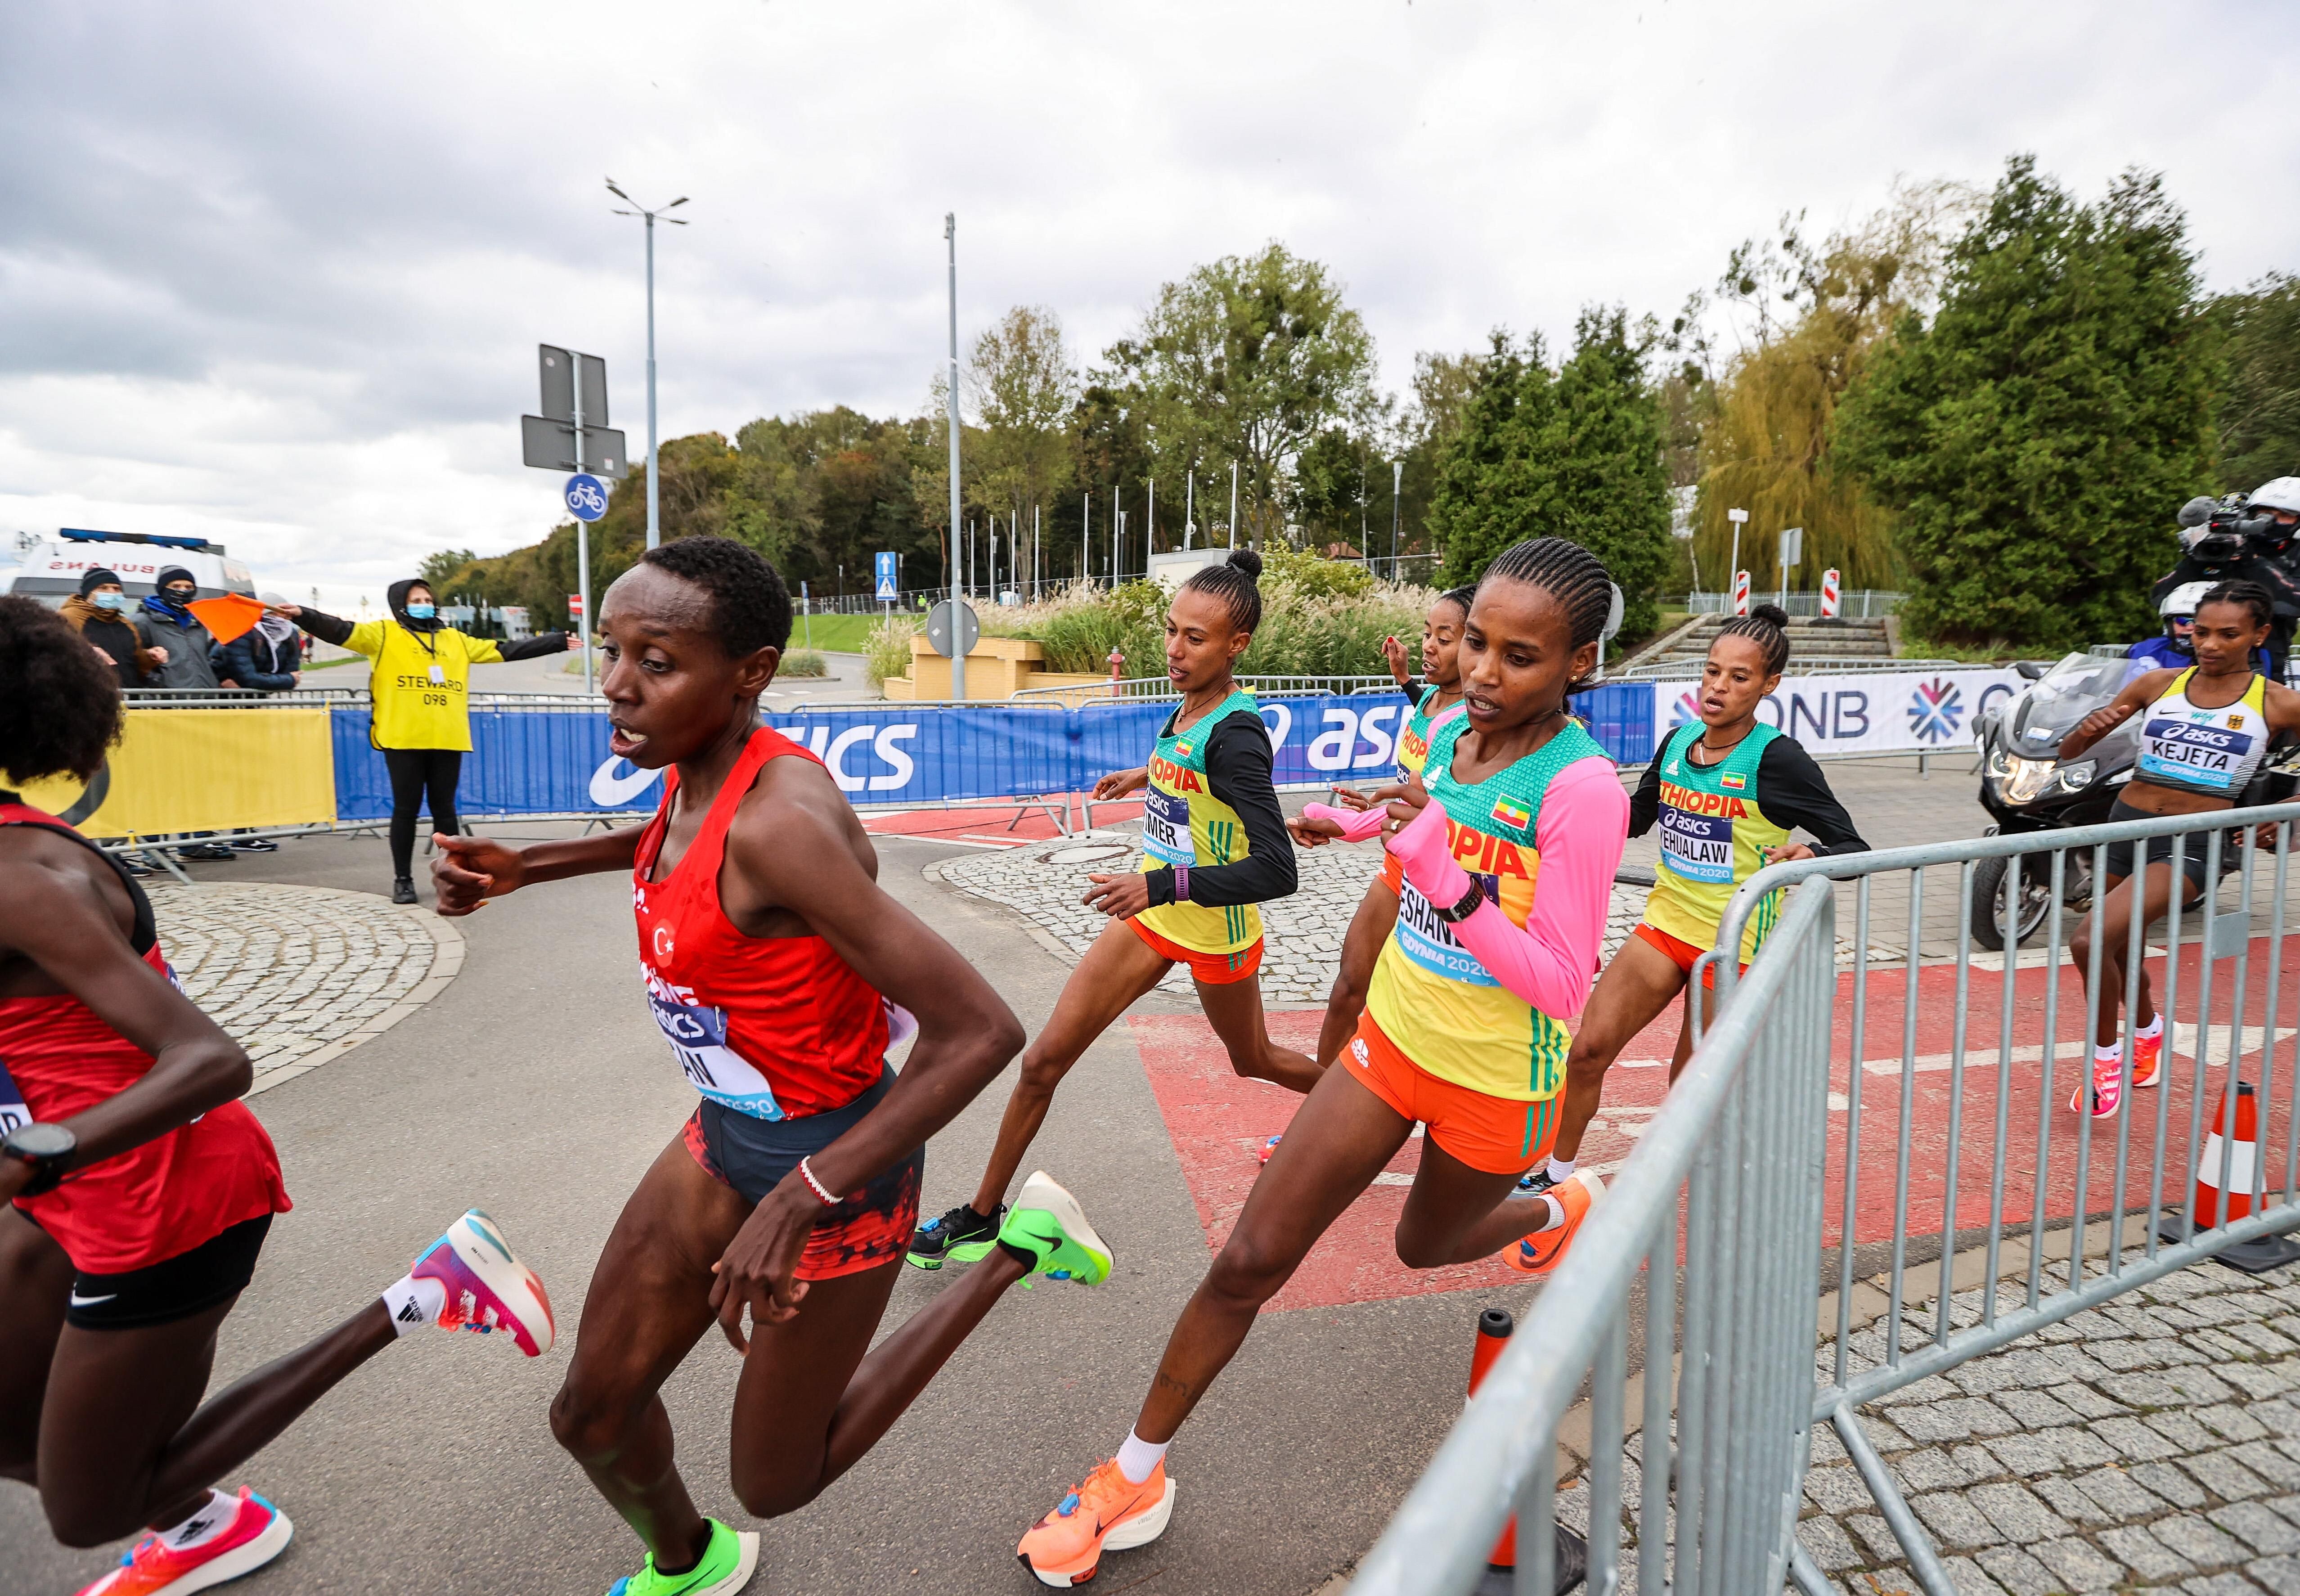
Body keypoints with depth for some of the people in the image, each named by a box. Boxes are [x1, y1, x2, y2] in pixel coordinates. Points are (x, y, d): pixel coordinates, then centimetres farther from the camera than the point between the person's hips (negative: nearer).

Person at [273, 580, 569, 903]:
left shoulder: (457, 640, 18)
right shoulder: (384, 634, 7)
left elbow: (506, 650, 22)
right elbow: (340, 631, -6)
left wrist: (559, 641, 23)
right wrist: (301, 614, -24)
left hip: (447, 740, 3)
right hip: (403, 740, -3)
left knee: (444, 808, 8)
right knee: (406, 809, 2)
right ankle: (403, 879, 11)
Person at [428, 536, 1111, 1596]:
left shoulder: (782, 822, -34)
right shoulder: (699, 765, -7)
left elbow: (981, 1031, -35)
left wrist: (796, 1202, -33)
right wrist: (523, 867, 9)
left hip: (833, 1162, -7)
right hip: (729, 1136, 8)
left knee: (774, 1486, 15)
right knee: (593, 1417, 19)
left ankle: (1018, 1250, 21)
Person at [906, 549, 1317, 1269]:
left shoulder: (1235, 734, -28)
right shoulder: (1191, 704, -4)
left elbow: (1276, 870, -33)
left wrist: (1163, 883, -38)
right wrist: (1149, 774, 23)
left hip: (1216, 933, -7)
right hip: (1152, 915, 7)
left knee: (1253, 1060, 21)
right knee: (1044, 1060, 3)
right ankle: (982, 1214, 18)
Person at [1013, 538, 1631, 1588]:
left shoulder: (1582, 787, -25)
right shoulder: (1452, 734, -5)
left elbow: (1563, 988, -26)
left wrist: (1445, 874, -34)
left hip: (1497, 1081, -4)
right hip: (1391, 1037, 5)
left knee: (1426, 1246, 26)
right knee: (1249, 1261, 1)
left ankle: (1557, 1210, 61)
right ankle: (1135, 1476, 18)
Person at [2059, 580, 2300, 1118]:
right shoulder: (2157, 684, 4)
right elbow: (2069, 752, 8)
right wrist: (2087, 730, -14)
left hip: (2194, 845, -4)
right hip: (2126, 829, 4)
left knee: (2091, 940, -25)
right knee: (2120, 952, 23)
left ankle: (2106, 1054, -1)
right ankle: (2148, 1028, 55)